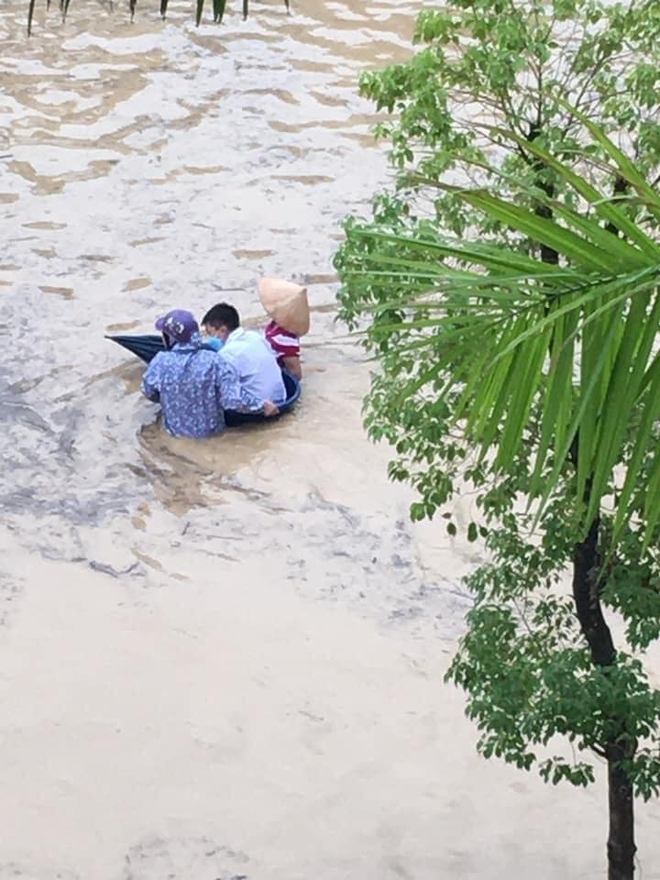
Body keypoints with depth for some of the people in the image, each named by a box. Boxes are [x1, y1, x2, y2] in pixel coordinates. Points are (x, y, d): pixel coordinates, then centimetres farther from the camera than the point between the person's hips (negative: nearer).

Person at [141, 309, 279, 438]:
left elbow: (149, 393, -3)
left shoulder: (160, 362, -21)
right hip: (210, 430, -1)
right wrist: (262, 405, -13)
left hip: (175, 430, 2)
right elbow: (235, 397, -30)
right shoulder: (213, 361, -26)